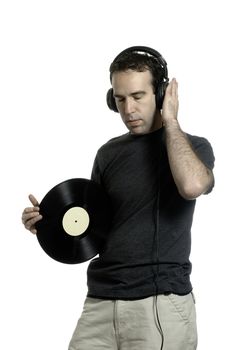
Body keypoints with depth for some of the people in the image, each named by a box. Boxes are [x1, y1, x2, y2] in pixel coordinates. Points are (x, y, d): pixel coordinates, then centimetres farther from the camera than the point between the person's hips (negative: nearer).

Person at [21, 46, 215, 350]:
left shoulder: (193, 147, 0)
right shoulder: (108, 154, 12)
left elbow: (192, 185, -24)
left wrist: (170, 122, -12)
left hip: (160, 304, -4)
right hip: (100, 302, 4)